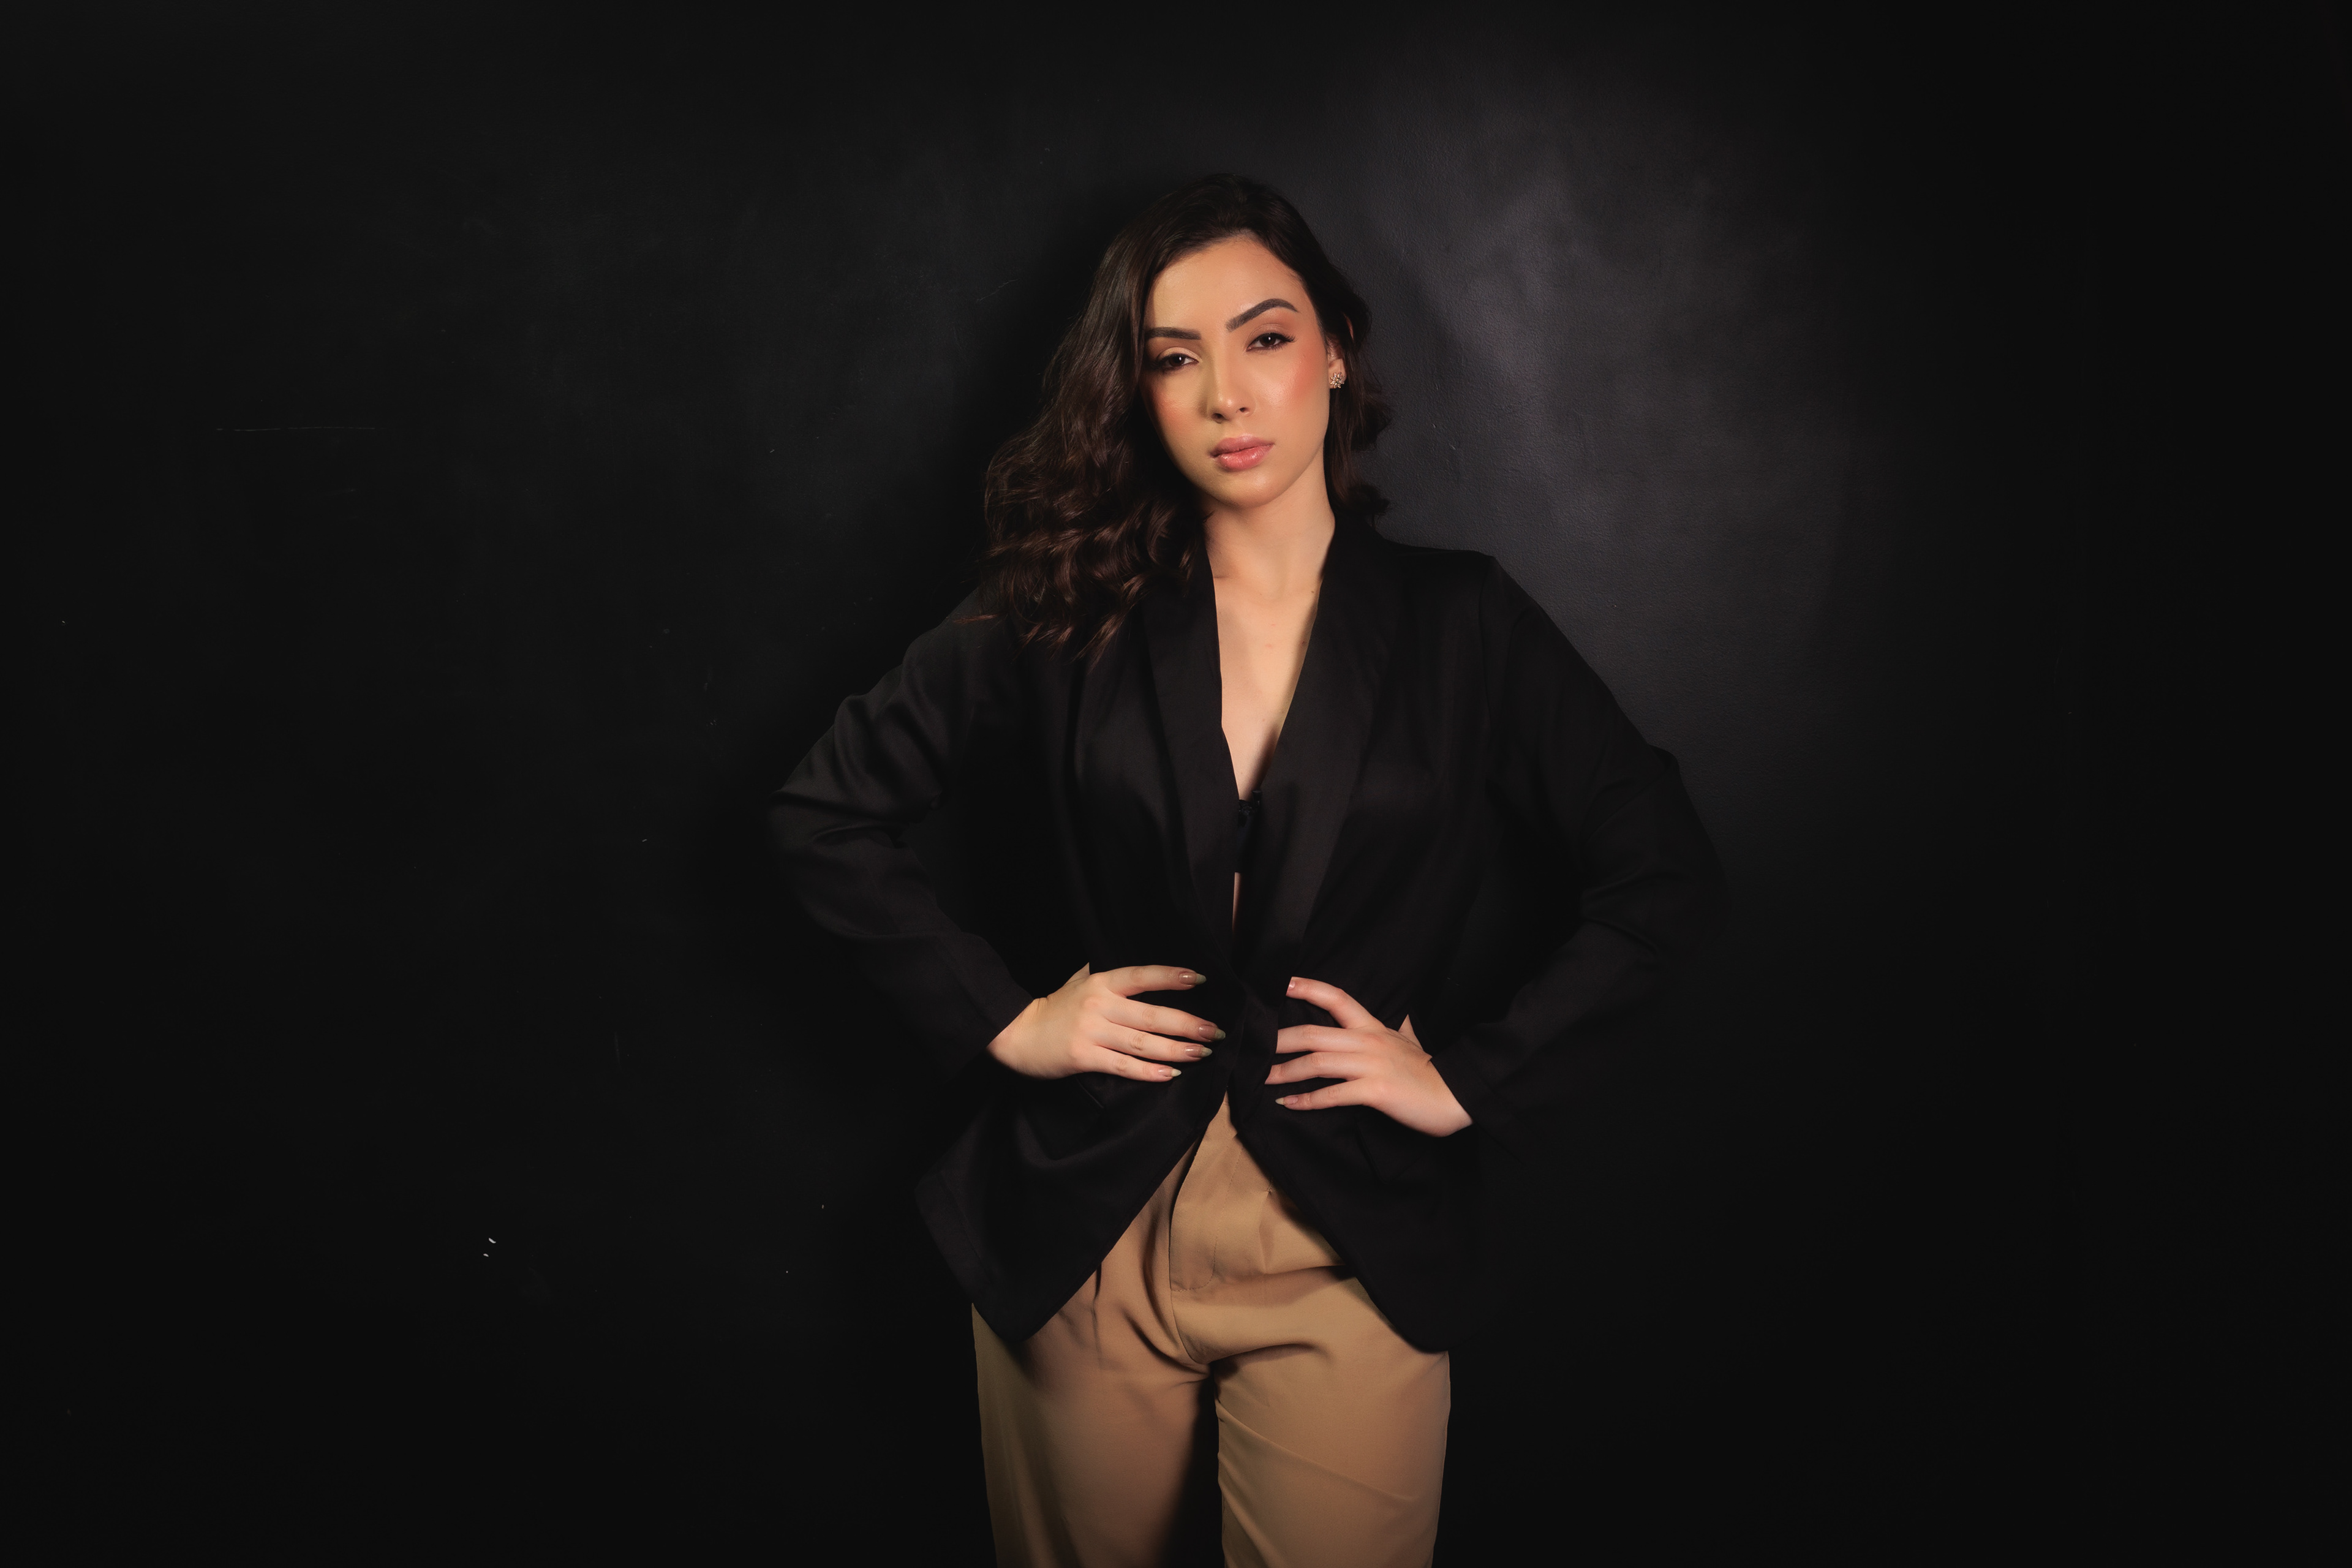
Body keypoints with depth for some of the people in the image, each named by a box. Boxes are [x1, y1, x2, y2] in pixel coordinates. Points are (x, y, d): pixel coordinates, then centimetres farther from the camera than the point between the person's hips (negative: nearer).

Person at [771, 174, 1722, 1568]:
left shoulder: (1459, 625, -3)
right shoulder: (1067, 619, -3)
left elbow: (1666, 878, 1)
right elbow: (829, 811, 3)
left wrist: (1473, 1076, -5)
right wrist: (998, 1017, -4)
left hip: (1350, 1255, -1)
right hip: (1083, 1240, 1)